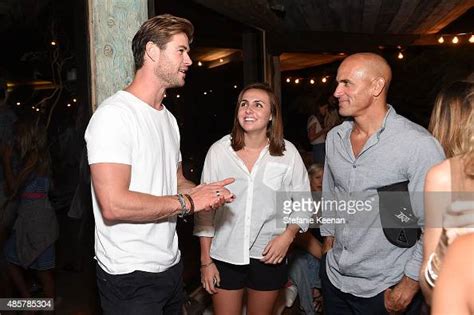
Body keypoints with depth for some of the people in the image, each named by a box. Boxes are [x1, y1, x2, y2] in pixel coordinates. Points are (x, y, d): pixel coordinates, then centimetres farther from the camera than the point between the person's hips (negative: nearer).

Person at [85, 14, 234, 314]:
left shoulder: (168, 118, 12)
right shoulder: (114, 114, -17)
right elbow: (113, 205, -26)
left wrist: (204, 192, -4)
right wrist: (187, 202, -17)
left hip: (171, 264, 8)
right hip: (130, 277, -8)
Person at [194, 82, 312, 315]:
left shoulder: (288, 153, -6)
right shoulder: (218, 151, -8)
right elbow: (205, 208, -2)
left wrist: (288, 235, -13)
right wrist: (205, 260, -1)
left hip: (269, 255, 1)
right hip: (224, 254, 0)